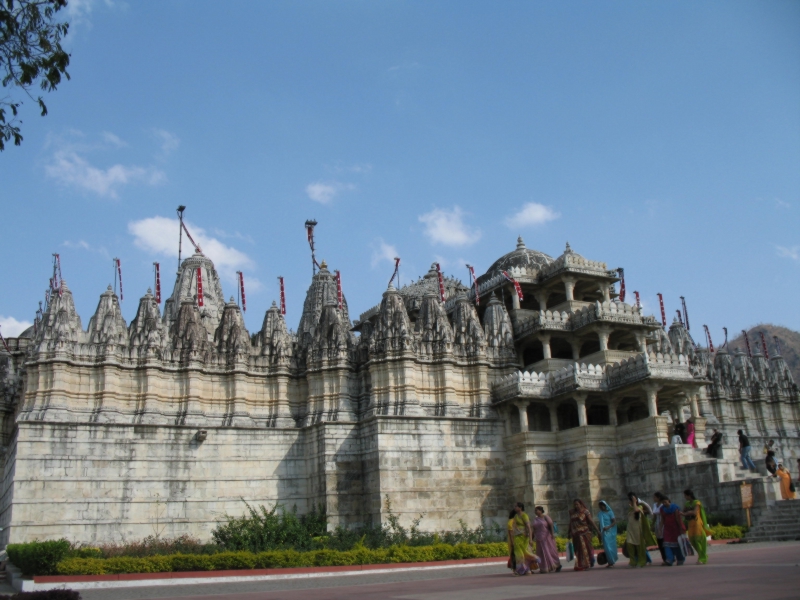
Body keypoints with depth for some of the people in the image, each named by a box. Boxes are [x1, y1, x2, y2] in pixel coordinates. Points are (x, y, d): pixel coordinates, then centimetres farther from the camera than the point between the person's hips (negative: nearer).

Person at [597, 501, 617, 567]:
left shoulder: (610, 512, -2)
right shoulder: (599, 514, 9)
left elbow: (614, 522, -7)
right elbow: (599, 523, 12)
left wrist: (608, 527, -19)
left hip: (610, 532, -3)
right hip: (604, 533, 3)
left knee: (611, 546, 0)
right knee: (607, 547, -3)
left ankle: (612, 561, 8)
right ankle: (610, 561, 1)